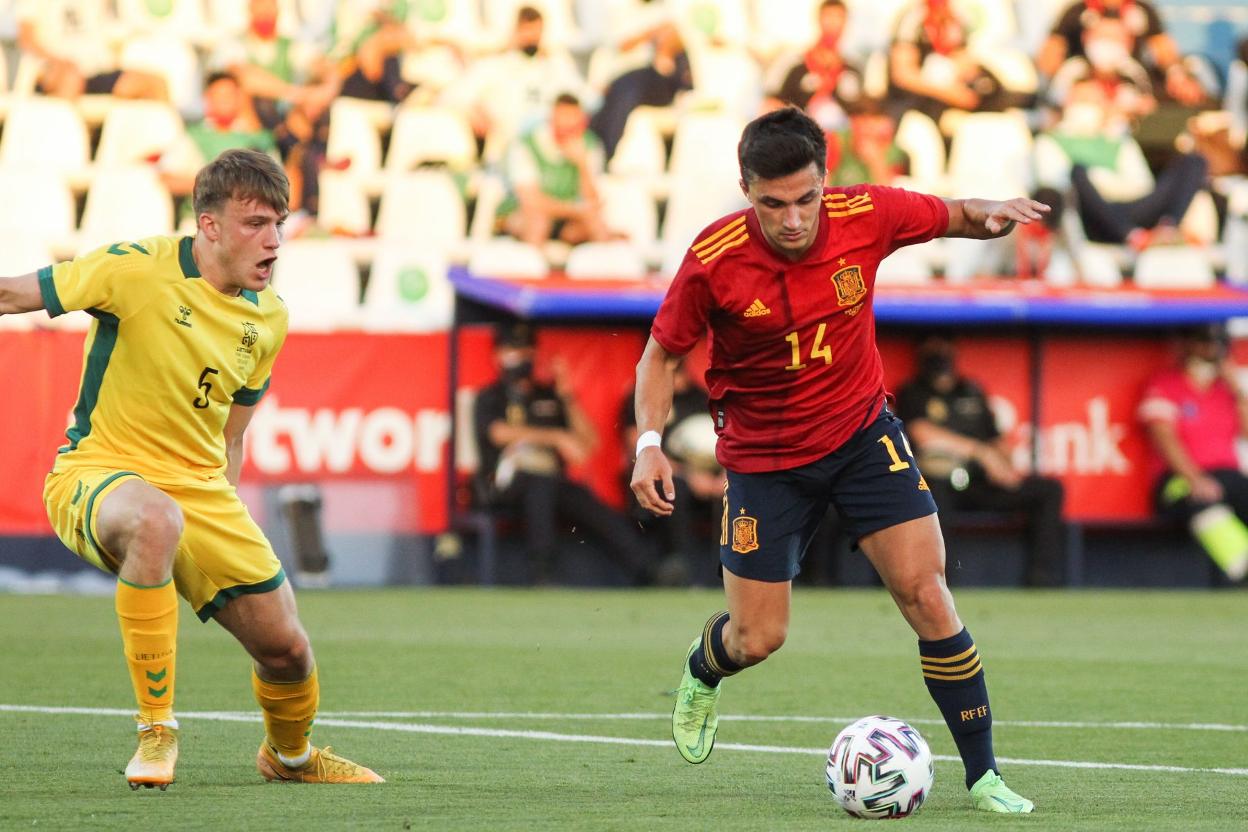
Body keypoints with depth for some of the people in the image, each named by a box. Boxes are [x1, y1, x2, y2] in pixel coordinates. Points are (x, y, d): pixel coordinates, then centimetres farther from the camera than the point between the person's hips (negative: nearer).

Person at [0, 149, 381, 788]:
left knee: (286, 648, 3)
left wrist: (224, 521, 14)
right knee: (157, 519, -42)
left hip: (200, 492, 6)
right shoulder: (136, 270, -15)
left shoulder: (268, 317, 5)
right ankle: (156, 730, -28)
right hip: (98, 472, -6)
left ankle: (289, 754, 41)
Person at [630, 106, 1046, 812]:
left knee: (926, 593, -13)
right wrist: (650, 443, -20)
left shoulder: (866, 216, -17)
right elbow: (662, 354, -6)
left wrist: (994, 216, -22)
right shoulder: (714, 259, -21)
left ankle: (984, 775, -4)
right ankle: (702, 675, 41)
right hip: (764, 455, -1)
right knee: (758, 639, 2)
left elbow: (954, 216, 2)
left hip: (862, 432, 1)